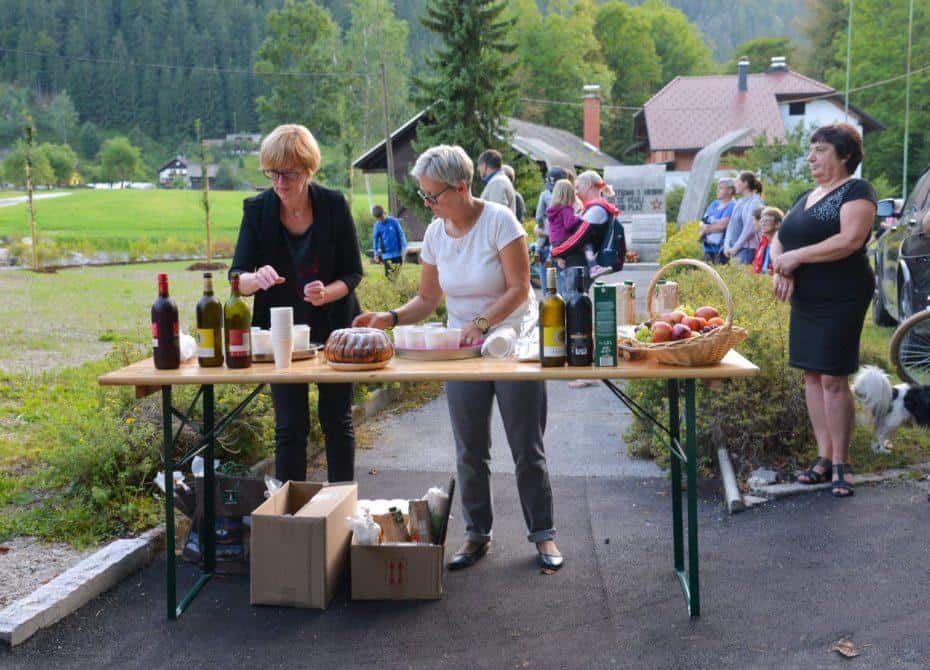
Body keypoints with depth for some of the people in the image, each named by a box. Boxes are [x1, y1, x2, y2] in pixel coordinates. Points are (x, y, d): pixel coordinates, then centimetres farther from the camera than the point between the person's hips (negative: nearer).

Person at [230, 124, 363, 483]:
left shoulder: (334, 205, -11)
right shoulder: (257, 209, -9)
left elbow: (353, 272, -6)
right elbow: (237, 277, -12)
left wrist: (328, 292, -27)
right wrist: (255, 278, -36)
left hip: (333, 327, 0)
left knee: (337, 420, 11)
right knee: (290, 426, 2)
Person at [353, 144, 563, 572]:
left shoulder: (499, 221, -14)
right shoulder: (435, 234, 1)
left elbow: (519, 289, -16)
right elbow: (428, 299, 6)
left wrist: (481, 323, -28)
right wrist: (391, 318, -11)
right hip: (462, 350, 5)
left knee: (527, 448, 2)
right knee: (469, 452, 8)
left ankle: (542, 534, 16)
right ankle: (476, 535, 21)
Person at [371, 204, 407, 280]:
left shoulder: (394, 221, -6)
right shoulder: (377, 225, -2)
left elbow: (401, 234, -2)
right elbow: (375, 239, 5)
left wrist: (404, 248, -6)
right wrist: (376, 253, 2)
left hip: (397, 252, 0)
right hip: (386, 254, 0)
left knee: (397, 272, 5)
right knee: (389, 275, -9)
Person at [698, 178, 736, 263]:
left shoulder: (731, 207, -8)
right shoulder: (714, 204, 15)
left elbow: (722, 225, -16)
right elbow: (702, 223, 12)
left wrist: (707, 228, 0)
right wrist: (713, 227, -9)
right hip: (708, 247, 8)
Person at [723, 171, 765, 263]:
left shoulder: (755, 202, -8)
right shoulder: (739, 202, 16)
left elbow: (750, 228, -15)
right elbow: (731, 225, 14)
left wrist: (735, 247, -15)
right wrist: (727, 245, 1)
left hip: (747, 249, -8)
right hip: (735, 249, 8)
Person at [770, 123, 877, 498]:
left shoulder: (856, 191, -6)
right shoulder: (807, 197, 17)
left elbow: (851, 239, -21)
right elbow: (778, 239, 14)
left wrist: (797, 256, -19)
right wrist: (780, 268, -8)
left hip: (840, 301, -8)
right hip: (805, 301, 8)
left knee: (833, 378, -8)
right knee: (812, 376, 8)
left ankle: (840, 463, 3)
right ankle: (824, 457, 16)